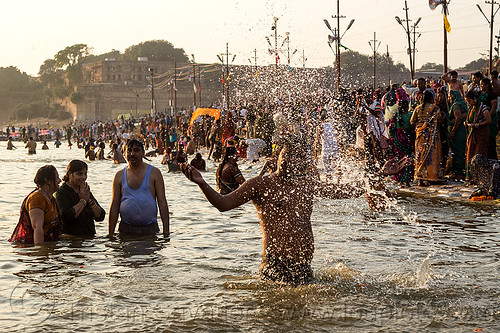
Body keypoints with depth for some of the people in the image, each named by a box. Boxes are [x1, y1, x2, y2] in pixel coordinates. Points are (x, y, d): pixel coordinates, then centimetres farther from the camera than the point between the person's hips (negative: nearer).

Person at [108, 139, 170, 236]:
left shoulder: (154, 173, 2)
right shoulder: (119, 176, 7)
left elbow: (162, 203, -1)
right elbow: (114, 206, 8)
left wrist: (166, 231, -8)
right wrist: (110, 233, 2)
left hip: (150, 228, -1)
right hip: (126, 229, 1)